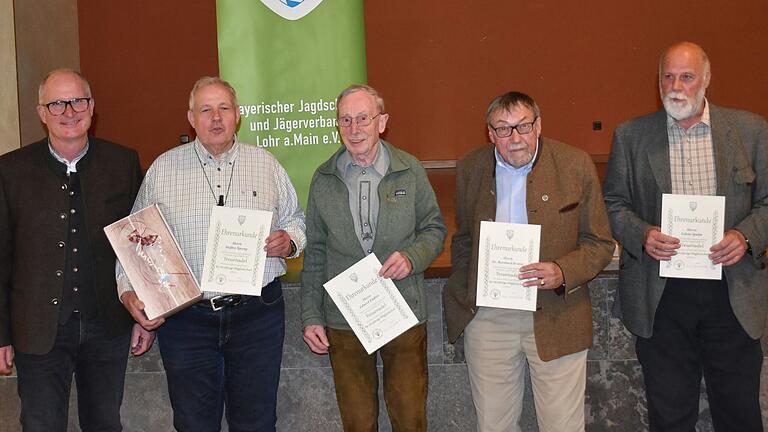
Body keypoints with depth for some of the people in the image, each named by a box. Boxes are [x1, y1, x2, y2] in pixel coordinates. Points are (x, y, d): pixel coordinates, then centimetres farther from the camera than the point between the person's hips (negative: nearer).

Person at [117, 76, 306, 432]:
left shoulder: (267, 165, 7)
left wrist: (289, 240, -6)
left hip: (257, 313, 1)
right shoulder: (163, 168, 5)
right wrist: (129, 292, -7)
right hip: (185, 318, 0)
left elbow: (295, 221, 16)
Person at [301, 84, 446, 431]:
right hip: (343, 320, 1)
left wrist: (412, 257, -14)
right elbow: (315, 252, 7)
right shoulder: (324, 179, 3)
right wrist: (310, 317, 4)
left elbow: (434, 228, 8)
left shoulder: (410, 171, -1)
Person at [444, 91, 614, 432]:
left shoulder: (576, 165, -5)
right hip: (487, 317, 2)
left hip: (555, 317, -2)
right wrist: (460, 300, 8)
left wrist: (563, 273, -19)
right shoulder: (470, 168, 3)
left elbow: (600, 244, 0)